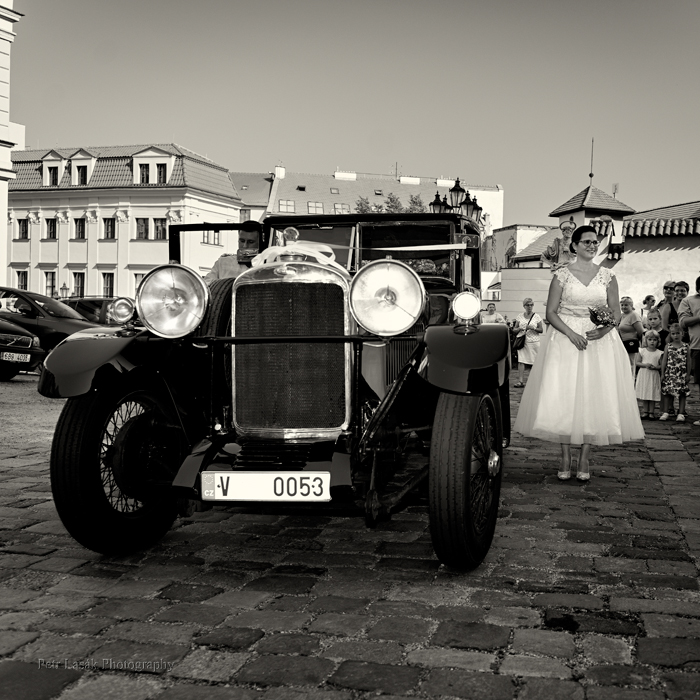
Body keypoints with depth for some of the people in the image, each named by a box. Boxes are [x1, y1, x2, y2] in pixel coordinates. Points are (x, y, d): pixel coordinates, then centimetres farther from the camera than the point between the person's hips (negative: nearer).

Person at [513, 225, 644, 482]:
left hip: (600, 342, 2)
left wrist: (605, 328, -14)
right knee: (563, 396, -4)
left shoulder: (607, 276, 6)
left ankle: (584, 459, 8)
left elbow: (616, 312, 7)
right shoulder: (562, 275, 0)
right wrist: (571, 333, -17)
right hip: (565, 339, -2)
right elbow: (551, 313, -2)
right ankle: (565, 458, 5)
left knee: (594, 397, -1)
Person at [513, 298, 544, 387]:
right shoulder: (519, 316, 9)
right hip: (522, 341, 1)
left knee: (535, 362, 0)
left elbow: (541, 330, 2)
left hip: (534, 341, -1)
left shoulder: (537, 316, 4)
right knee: (521, 360, -9)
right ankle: (520, 380, -12)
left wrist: (532, 328, -13)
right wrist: (520, 329, -9)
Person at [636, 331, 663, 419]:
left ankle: (651, 412, 10)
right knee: (644, 394, 3)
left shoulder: (659, 353, 0)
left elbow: (662, 365, 2)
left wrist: (655, 367, -17)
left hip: (654, 375, -1)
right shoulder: (642, 351, 3)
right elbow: (637, 363, 3)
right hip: (643, 375, 1)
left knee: (653, 395, 2)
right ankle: (645, 411, 12)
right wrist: (645, 365, -14)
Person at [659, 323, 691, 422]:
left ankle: (681, 414, 5)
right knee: (666, 392, 1)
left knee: (682, 394, 1)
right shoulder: (668, 346, 4)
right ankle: (665, 413, 8)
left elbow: (688, 361, 5)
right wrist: (662, 374, 1)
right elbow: (664, 360, 5)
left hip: (682, 375, 0)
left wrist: (688, 374, 2)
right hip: (669, 373, 1)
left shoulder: (686, 347, 3)